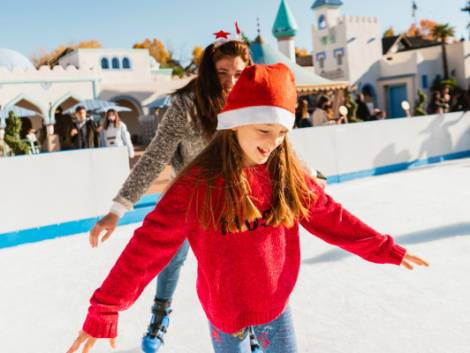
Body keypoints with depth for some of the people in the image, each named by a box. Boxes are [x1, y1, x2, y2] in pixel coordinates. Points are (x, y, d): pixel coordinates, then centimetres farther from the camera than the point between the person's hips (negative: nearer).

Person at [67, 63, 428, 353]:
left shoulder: (289, 175, -9)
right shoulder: (198, 184, -21)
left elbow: (330, 217, 1)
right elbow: (150, 245, -21)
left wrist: (385, 249, 2)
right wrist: (105, 310, -23)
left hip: (275, 305, 3)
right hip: (224, 309, -3)